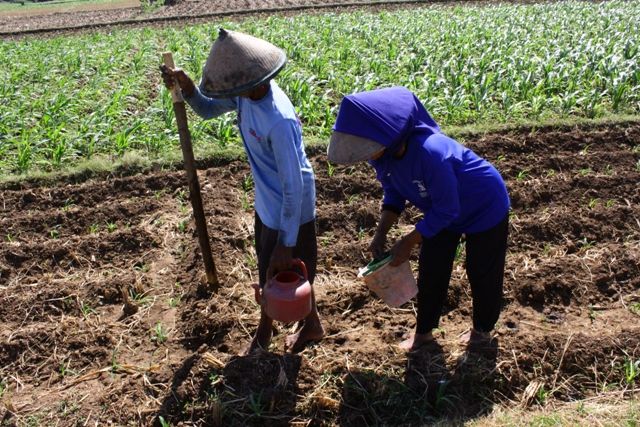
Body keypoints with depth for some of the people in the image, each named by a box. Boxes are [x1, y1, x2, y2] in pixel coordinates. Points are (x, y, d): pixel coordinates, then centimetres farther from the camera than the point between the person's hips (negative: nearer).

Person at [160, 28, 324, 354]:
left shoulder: (279, 121, -36)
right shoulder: (247, 94, -10)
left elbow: (294, 185, -30)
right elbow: (208, 109, 8)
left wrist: (287, 242, -24)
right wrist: (185, 85, -13)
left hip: (290, 211, -9)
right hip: (266, 204, 9)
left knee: (290, 271, 15)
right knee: (267, 265, 26)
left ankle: (311, 324, 45)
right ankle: (264, 328, 51)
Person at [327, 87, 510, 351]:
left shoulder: (430, 153, -44)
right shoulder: (383, 151, -22)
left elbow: (445, 210, -31)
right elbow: (394, 194, -5)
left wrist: (409, 242, -24)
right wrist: (381, 234, -17)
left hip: (484, 209, -6)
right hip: (442, 210, 7)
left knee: (482, 274, 13)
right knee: (430, 271, 14)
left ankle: (482, 330, 38)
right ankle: (424, 331, 34)